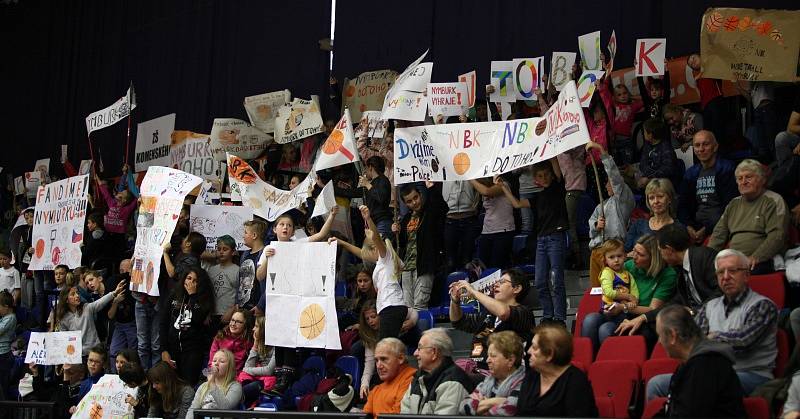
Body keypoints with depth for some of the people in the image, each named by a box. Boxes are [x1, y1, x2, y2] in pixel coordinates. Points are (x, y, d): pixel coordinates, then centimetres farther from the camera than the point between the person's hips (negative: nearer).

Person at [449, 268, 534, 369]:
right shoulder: (489, 315, 24)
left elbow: (503, 312, -23)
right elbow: (459, 322, 34)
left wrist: (474, 292, -13)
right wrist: (455, 301, 14)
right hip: (475, 368, 7)